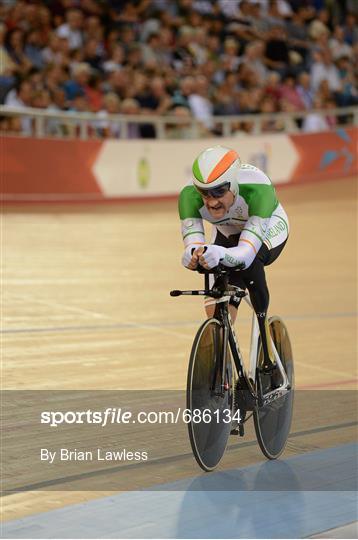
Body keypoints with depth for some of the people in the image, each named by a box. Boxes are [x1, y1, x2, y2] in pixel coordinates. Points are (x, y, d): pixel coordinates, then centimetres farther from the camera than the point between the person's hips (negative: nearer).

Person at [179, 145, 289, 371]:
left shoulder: (257, 189, -42)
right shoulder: (190, 195, -33)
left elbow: (247, 251, -50)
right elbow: (192, 242, -40)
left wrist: (220, 254, -71)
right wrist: (193, 254, -64)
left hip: (267, 231, -3)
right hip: (227, 234, 3)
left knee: (249, 264, -36)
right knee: (217, 314, -13)